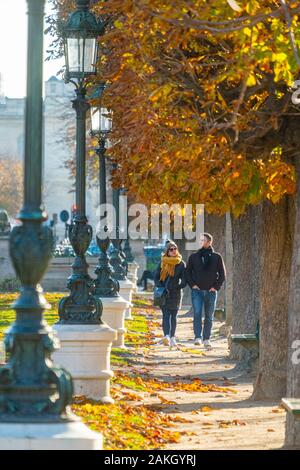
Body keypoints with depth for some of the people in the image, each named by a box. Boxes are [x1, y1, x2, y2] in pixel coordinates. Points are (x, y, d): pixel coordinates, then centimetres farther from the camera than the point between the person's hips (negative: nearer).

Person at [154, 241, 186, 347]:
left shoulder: (181, 264, 4)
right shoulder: (162, 263, 4)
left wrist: (178, 287, -11)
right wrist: (160, 288, -2)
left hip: (176, 293, 0)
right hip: (164, 293, 0)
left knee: (173, 316, 0)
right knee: (166, 314, -4)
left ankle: (171, 337, -6)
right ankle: (167, 336, -12)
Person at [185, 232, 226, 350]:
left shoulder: (217, 257, 5)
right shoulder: (194, 256, 6)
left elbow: (222, 274, 7)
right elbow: (188, 272, 10)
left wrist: (216, 286, -3)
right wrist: (192, 284, -3)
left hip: (211, 291, 1)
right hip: (197, 291, -1)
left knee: (209, 317, 5)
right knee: (197, 313, -15)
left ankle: (206, 339, 13)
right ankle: (198, 337, -17)